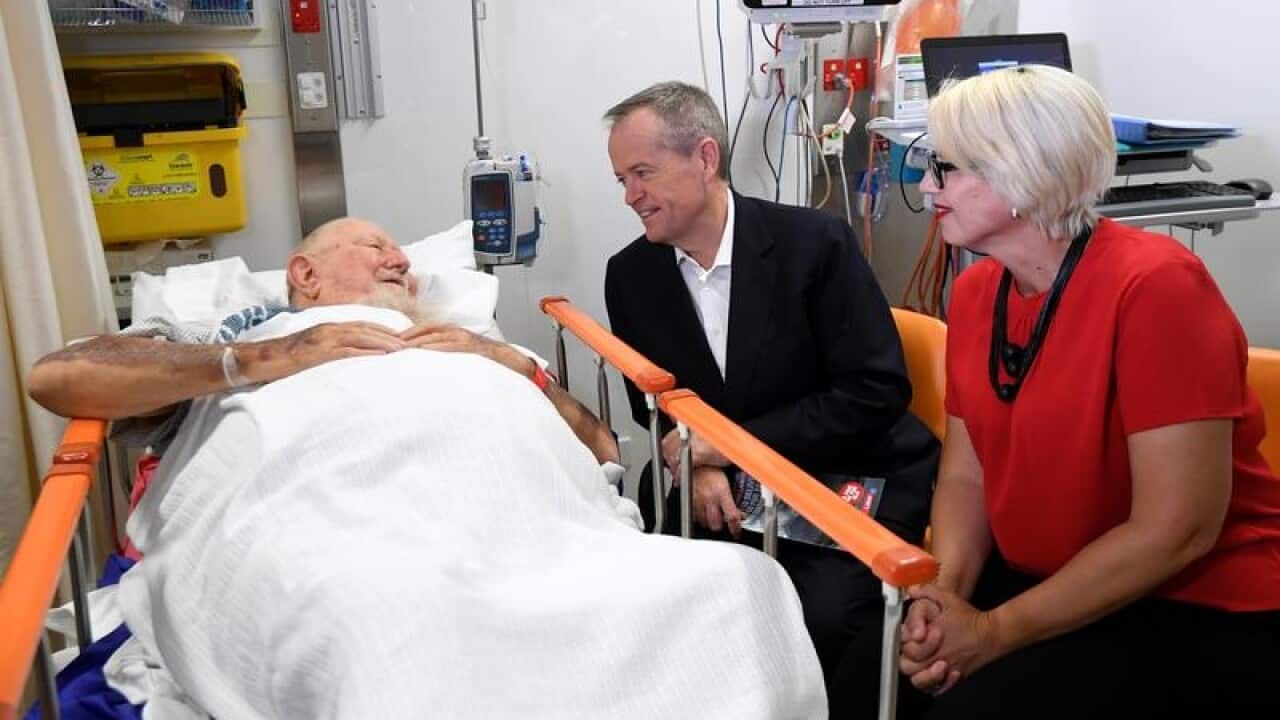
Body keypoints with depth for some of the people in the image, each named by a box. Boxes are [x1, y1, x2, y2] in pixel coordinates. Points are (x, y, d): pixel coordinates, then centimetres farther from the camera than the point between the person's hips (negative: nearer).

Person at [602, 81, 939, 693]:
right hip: (735, 489, 4)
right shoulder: (630, 275, -1)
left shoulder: (814, 243, -15)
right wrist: (699, 467, -15)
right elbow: (654, 403, 9)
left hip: (855, 482, -4)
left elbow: (878, 391, -18)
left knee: (815, 620, -27)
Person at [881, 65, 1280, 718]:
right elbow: (965, 474, 4)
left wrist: (996, 631, -20)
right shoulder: (976, 292, 1)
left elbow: (1177, 531, -23)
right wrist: (945, 592, -14)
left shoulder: (1154, 286, -21)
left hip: (1202, 617, -6)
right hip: (1043, 585, 6)